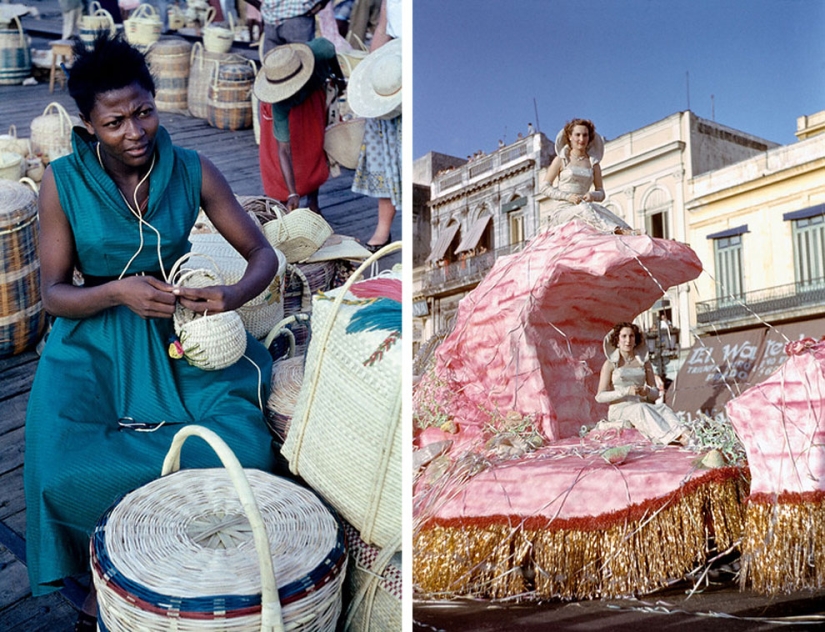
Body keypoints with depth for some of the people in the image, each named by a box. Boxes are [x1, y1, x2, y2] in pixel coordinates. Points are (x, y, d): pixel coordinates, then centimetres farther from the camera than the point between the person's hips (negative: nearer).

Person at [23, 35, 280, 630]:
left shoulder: (192, 171, -5)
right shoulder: (64, 181, -8)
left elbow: (263, 254, -1)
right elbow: (54, 294, -5)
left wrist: (235, 294, -23)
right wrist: (118, 292, -25)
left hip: (179, 337, 1)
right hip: (95, 342, -1)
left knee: (245, 452, -24)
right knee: (69, 473, -26)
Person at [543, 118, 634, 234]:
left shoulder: (593, 163, 16)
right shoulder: (561, 160, 7)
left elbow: (601, 193, 15)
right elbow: (546, 186, 3)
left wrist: (592, 195, -10)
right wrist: (567, 196, -12)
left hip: (583, 209, 3)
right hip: (561, 211, -3)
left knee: (598, 209, -32)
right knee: (584, 208, -36)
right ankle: (617, 230, -54)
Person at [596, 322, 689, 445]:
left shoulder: (644, 362, 16)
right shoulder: (610, 364, 4)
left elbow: (656, 394, 15)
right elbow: (600, 397, -3)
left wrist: (647, 391, -11)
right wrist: (626, 391, -17)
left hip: (642, 405, 4)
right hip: (619, 409, -4)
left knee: (663, 408, -31)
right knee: (642, 409, -38)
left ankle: (683, 435, -59)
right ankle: (671, 438, -59)